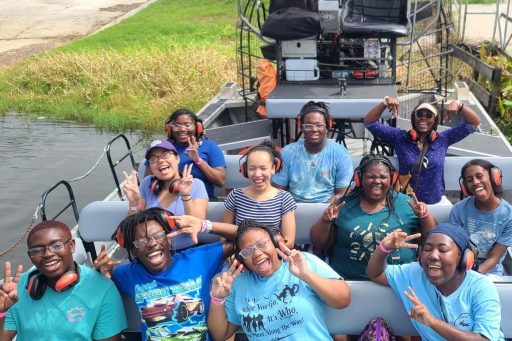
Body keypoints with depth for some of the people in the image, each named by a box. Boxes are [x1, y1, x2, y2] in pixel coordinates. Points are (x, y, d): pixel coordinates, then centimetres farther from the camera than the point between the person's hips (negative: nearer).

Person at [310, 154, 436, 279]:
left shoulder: (404, 203, 6)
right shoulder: (344, 204, 6)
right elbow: (319, 244, 8)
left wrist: (425, 216, -7)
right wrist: (325, 222, -9)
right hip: (349, 280, 1)